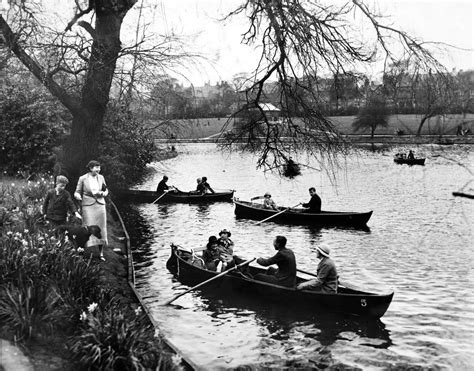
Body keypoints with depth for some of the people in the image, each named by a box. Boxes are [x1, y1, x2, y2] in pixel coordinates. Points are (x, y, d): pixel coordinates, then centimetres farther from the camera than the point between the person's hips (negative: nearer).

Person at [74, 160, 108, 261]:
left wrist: (102, 193, -5)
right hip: (88, 206, -3)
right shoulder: (82, 179, -3)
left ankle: (101, 253, 14)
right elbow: (77, 192, 2)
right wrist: (78, 196, -20)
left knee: (101, 229, 5)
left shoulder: (101, 177, 6)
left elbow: (106, 191, 17)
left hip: (100, 205, 3)